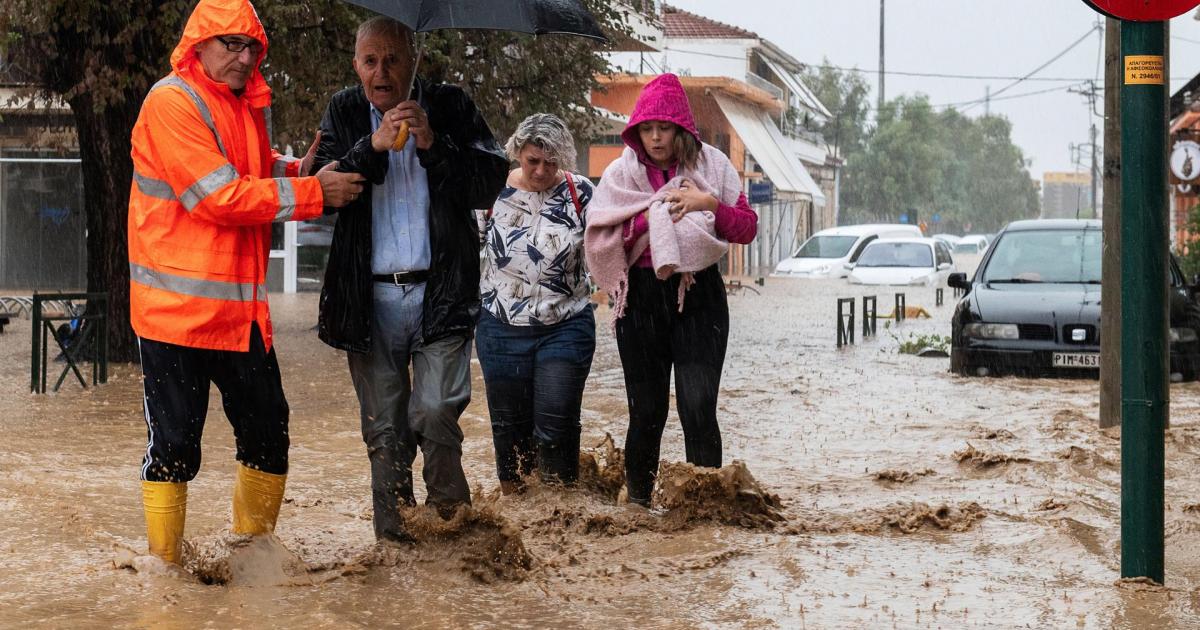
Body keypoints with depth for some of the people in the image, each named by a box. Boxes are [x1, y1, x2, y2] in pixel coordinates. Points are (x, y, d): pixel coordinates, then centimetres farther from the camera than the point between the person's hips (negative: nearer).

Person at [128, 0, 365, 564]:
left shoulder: (247, 105, 14)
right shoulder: (171, 101, -12)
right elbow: (221, 197, -19)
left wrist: (297, 171, 3)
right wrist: (313, 193, -16)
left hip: (241, 307, 8)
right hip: (178, 305, -8)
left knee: (268, 433, 13)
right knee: (174, 443, -1)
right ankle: (163, 567, 12)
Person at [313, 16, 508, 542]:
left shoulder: (450, 108, 4)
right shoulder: (343, 113, 8)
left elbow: (491, 183, -2)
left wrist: (432, 143, -15)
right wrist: (373, 147, -17)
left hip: (441, 293, -2)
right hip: (370, 297, 2)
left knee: (436, 412, -15)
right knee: (383, 429, 6)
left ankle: (451, 518, 2)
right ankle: (393, 540, 14)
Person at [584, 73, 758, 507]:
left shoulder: (713, 166, 5)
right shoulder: (621, 173, 5)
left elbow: (747, 228, 4)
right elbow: (598, 239, -4)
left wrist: (710, 206, -12)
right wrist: (649, 219, -14)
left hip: (698, 296, -1)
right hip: (641, 297, 1)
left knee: (698, 406, -12)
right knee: (647, 409, 6)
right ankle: (637, 500, 20)